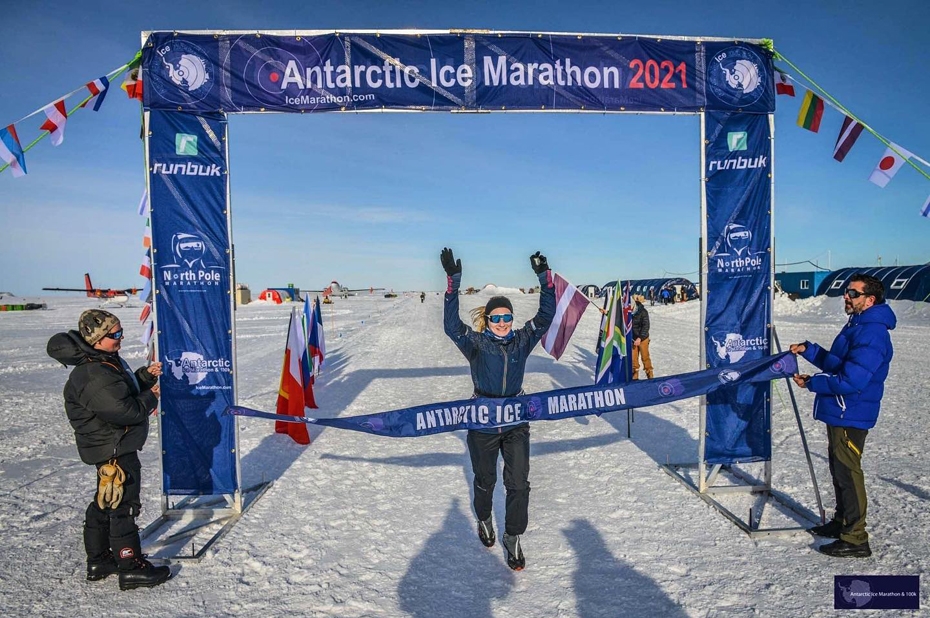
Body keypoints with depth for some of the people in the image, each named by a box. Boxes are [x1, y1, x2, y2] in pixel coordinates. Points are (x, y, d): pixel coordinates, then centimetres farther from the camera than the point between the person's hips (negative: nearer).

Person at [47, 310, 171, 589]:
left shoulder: (108, 362, 7)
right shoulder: (94, 376, -26)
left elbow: (126, 392, 15)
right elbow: (125, 410, -29)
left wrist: (145, 377, 0)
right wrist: (151, 398, -13)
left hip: (115, 447, 11)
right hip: (114, 451, -11)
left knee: (104, 504, 19)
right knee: (123, 506, -1)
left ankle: (99, 561, 33)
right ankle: (131, 567, 10)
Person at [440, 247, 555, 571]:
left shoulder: (522, 340, 1)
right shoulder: (475, 343, -7)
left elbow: (546, 315, -5)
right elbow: (451, 325, -23)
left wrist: (544, 278, -13)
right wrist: (452, 281, -30)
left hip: (516, 423, 2)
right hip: (483, 424, -2)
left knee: (519, 484, 0)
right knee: (485, 481, 18)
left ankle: (512, 539, 19)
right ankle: (484, 520, 46)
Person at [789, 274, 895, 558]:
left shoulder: (871, 334, -21)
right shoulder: (857, 326, 13)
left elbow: (850, 381, -27)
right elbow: (836, 363, 22)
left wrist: (812, 383, -15)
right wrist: (808, 349, 10)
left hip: (850, 416, -11)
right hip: (839, 413, 11)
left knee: (847, 472, -3)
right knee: (839, 469, 20)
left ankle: (855, 539, 8)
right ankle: (842, 522, 35)